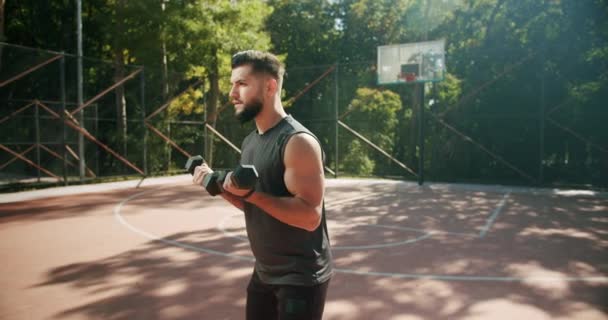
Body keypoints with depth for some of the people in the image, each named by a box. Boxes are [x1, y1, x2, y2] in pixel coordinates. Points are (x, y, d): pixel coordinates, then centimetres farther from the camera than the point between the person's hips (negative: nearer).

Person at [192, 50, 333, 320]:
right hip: (264, 272, 8)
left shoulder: (298, 142, -21)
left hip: (300, 277, -8)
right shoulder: (250, 142, 6)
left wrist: (251, 193, -32)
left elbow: (310, 217, -27)